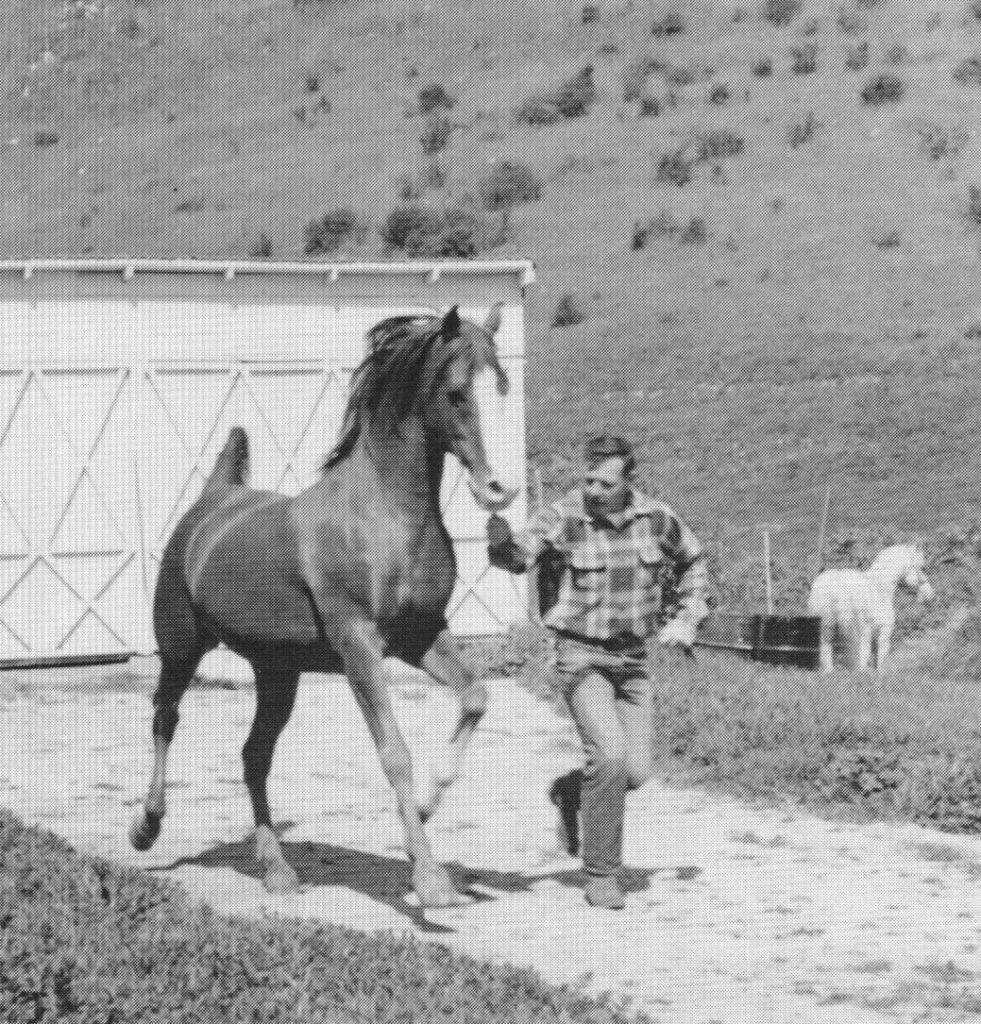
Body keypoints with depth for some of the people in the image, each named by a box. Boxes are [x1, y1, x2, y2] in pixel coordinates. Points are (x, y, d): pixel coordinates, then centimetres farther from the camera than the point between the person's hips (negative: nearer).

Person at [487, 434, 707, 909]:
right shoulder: (562, 518, -12)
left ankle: (569, 791, 32)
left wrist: (686, 619, 8)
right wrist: (501, 542, -48)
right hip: (581, 655, -4)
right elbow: (520, 557, -26)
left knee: (636, 771, -1)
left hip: (633, 658, 4)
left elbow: (692, 562, 18)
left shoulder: (657, 518, -1)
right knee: (609, 757, -19)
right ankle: (601, 875, -6)